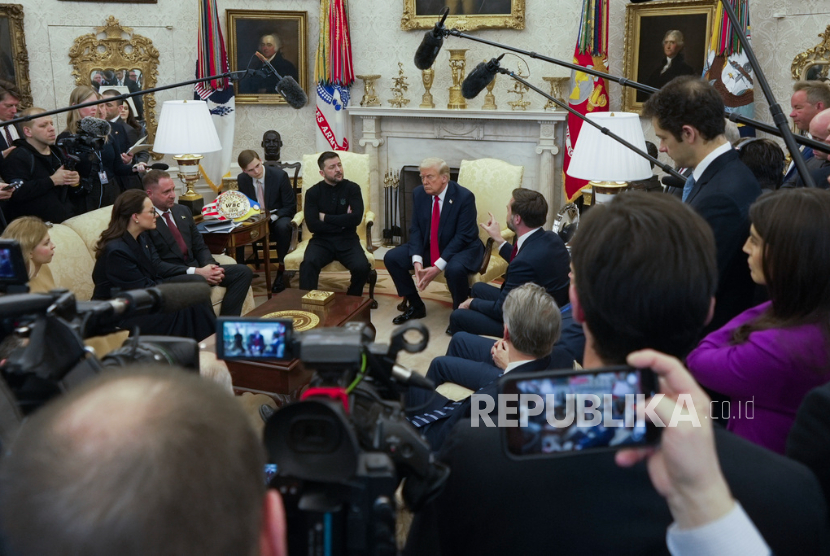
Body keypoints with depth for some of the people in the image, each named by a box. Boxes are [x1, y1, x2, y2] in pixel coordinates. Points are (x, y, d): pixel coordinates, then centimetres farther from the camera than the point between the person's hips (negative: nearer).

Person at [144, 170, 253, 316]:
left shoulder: (183, 211, 15)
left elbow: (200, 247, 16)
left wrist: (210, 266, -7)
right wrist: (195, 272, -22)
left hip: (196, 267, 8)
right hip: (171, 277, -8)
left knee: (244, 272, -7)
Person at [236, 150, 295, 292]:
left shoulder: (279, 175, -15)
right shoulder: (242, 179, -4)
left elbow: (290, 206, -10)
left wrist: (272, 217, -26)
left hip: (277, 217, -3)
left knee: (282, 227, -38)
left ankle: (281, 272, -25)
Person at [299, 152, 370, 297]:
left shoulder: (352, 188, 2)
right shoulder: (313, 192, 2)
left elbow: (356, 218, -12)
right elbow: (312, 225, -9)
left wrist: (325, 218, -8)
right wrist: (343, 222, -7)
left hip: (347, 240, 0)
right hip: (322, 240, 0)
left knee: (362, 267, -27)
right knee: (308, 264, -32)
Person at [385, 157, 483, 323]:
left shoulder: (464, 196, -20)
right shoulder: (419, 193, -4)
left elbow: (463, 237, -22)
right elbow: (415, 229, -2)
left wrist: (438, 267, -28)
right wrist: (417, 261, -20)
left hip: (462, 248, -6)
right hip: (428, 247, 6)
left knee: (455, 269, -39)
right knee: (391, 258, -7)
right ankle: (415, 306, 9)